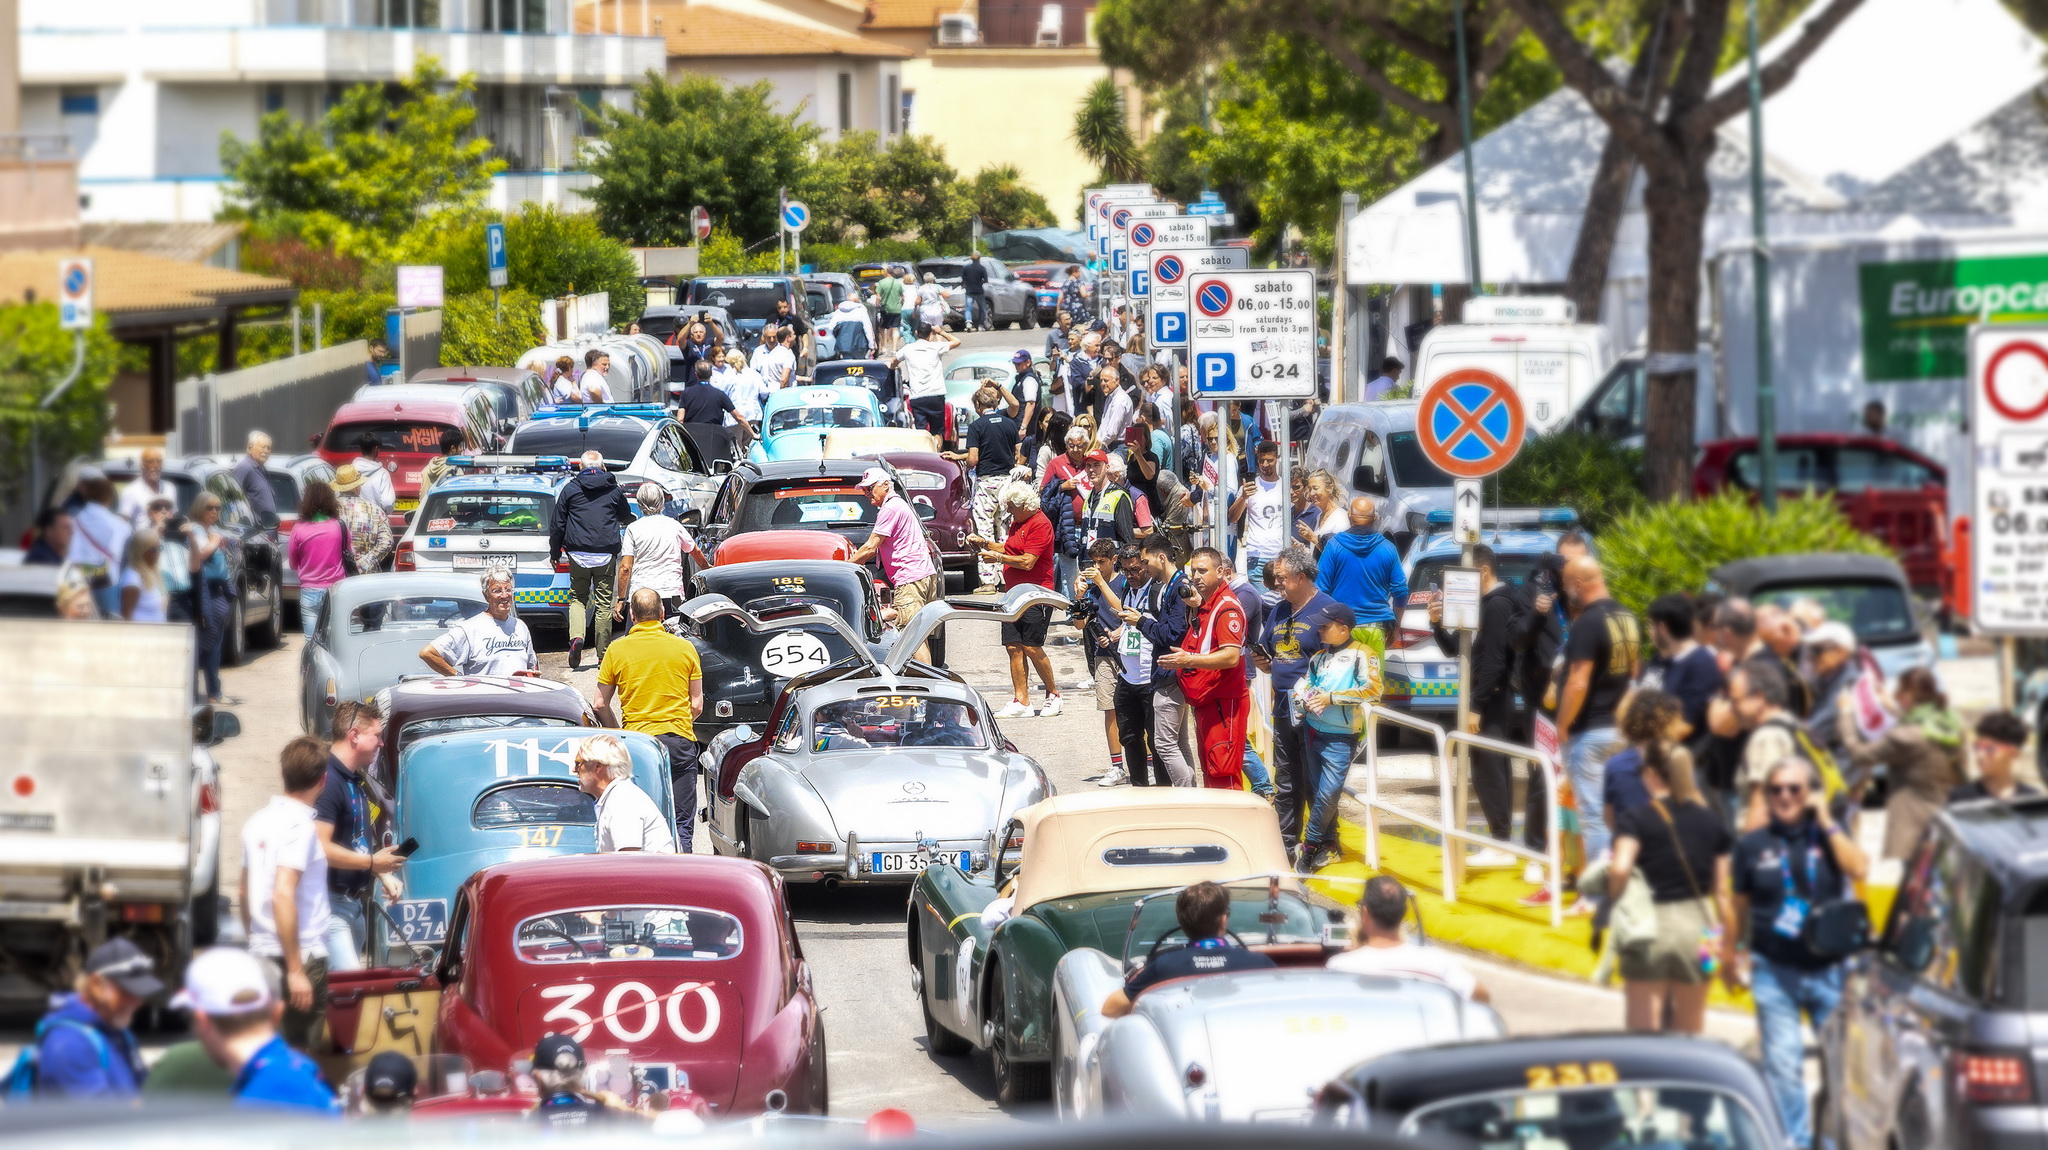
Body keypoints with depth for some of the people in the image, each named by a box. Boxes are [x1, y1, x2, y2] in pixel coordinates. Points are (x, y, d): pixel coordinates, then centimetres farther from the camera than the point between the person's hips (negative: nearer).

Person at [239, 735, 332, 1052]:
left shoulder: (257, 822, 11)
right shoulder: (299, 826, -14)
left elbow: (245, 893, 19)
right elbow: (283, 895, -22)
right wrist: (296, 969, -22)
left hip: (263, 955, 8)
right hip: (303, 954, -8)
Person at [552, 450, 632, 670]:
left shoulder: (570, 489, 2)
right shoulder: (613, 490, 5)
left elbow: (559, 524, 5)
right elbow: (627, 518, 21)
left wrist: (554, 553, 15)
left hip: (578, 553, 0)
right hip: (606, 554, 0)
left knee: (578, 597, 11)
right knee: (604, 602, 5)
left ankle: (576, 636, -16)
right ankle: (603, 654, 7)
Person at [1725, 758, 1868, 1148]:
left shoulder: (1828, 836, 4)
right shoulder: (1753, 845, 4)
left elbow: (1859, 870, -14)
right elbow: (1739, 906, 10)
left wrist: (1826, 822, -11)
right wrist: (1730, 954, 9)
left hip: (1828, 968, 0)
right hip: (1774, 972, 0)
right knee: (1783, 1062, -4)